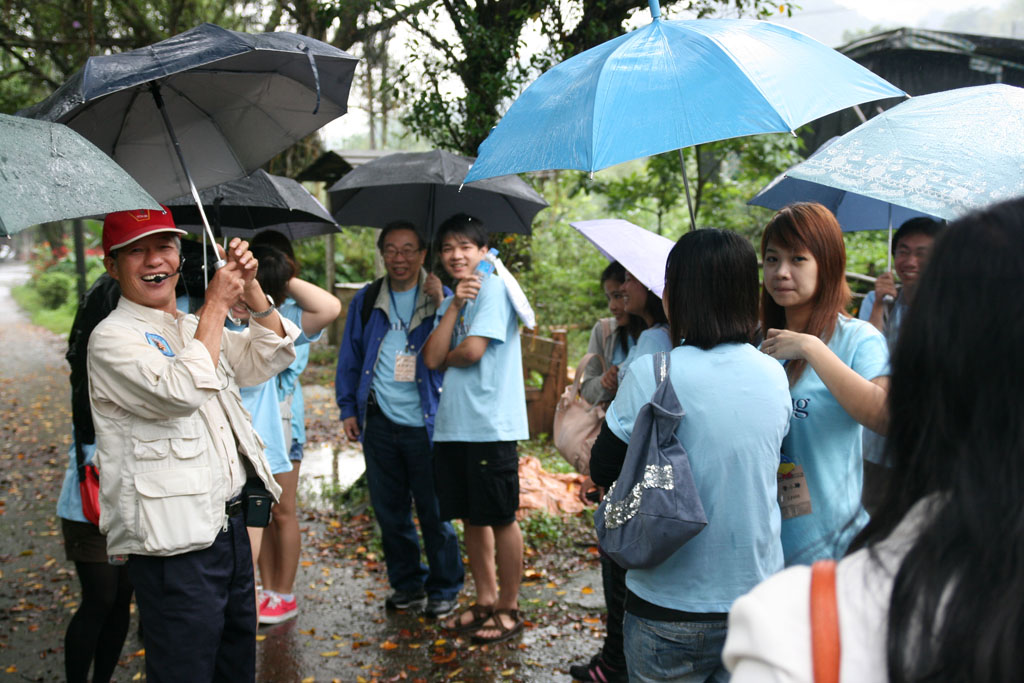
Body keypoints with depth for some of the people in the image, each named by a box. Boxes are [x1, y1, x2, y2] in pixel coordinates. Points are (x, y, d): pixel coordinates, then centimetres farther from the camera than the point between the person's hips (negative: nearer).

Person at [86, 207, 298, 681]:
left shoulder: (193, 329, 16)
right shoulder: (113, 337, -9)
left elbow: (268, 360, 11)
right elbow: (183, 392, -24)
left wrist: (250, 290, -2)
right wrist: (215, 305, -15)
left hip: (228, 524, 8)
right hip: (174, 538, -8)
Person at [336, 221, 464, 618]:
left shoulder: (440, 298, 2)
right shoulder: (367, 301, 11)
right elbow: (350, 358, 16)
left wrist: (441, 304, -17)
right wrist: (348, 408, 10)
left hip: (425, 422, -3)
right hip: (380, 420, 4)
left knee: (434, 510, 2)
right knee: (389, 510, 12)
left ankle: (444, 588, 17)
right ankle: (407, 583, 27)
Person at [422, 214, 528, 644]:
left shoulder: (493, 288, -7)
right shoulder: (450, 298, 15)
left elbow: (472, 350, -18)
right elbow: (433, 359, 1)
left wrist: (445, 356, 2)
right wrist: (454, 305, -6)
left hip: (491, 425, -8)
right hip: (453, 425, 8)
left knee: (501, 519, 3)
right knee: (471, 517, 15)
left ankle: (508, 609, 15)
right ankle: (485, 601, 28)